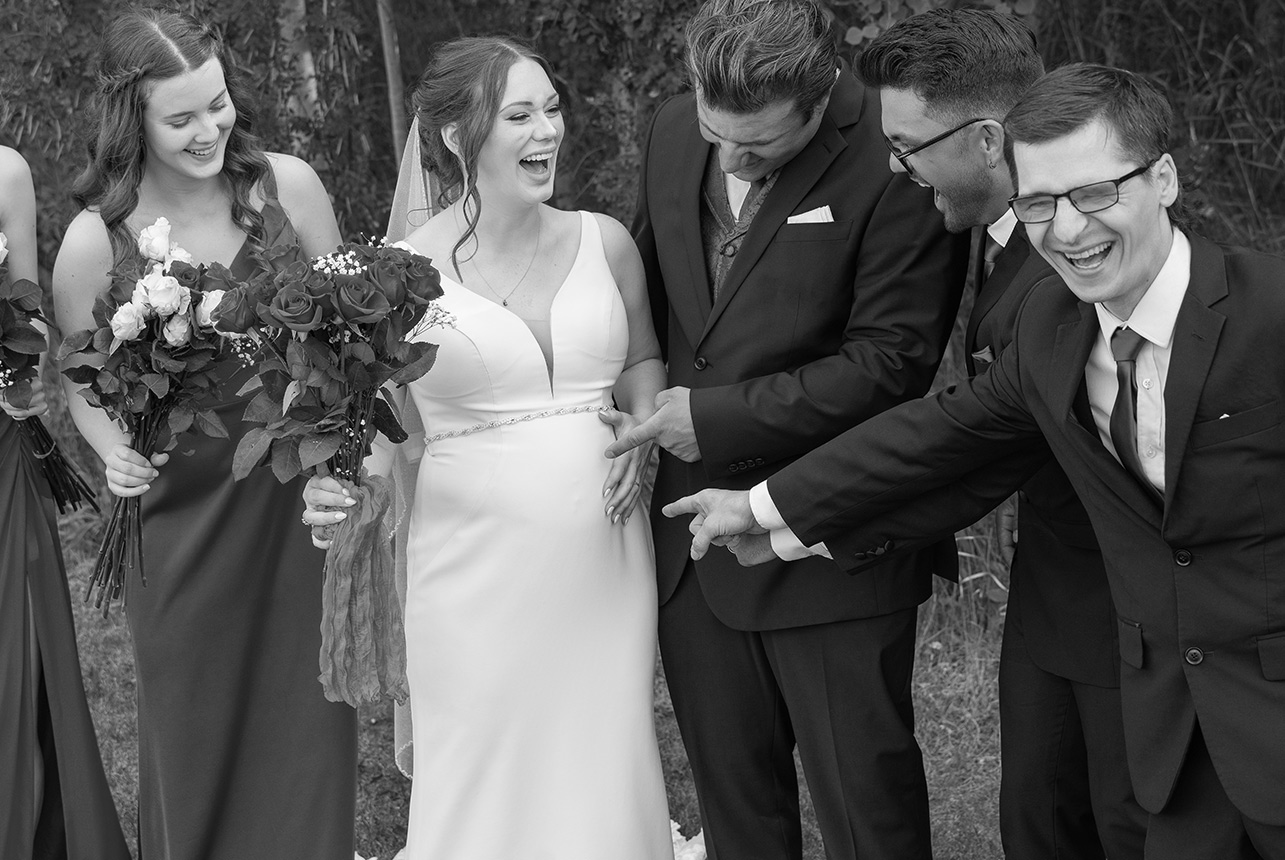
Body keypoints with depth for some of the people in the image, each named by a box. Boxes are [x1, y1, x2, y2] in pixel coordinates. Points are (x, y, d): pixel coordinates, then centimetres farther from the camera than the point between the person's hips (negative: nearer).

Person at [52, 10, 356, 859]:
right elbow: (83, 383, 6)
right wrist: (115, 453, -13)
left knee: (308, 719, 9)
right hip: (181, 517, -1)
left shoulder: (287, 185, -5)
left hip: (298, 501, 1)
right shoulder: (96, 242, -9)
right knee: (196, 732, 11)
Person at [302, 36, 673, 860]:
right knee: (487, 783, 4)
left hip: (603, 563, 3)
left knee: (605, 768, 10)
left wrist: (641, 428, -1)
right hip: (478, 568, -3)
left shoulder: (604, 242, 3)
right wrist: (335, 485, -20)